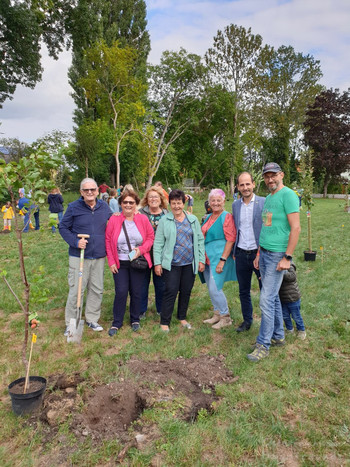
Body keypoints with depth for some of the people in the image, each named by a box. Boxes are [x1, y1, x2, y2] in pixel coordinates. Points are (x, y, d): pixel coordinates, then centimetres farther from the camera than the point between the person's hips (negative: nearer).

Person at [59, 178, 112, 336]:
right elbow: (63, 227, -2)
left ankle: (92, 319, 30)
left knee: (97, 290, 13)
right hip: (78, 256, -4)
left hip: (99, 257, 4)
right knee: (76, 290, 0)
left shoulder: (104, 207, 5)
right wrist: (75, 241, -15)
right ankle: (70, 324, 16)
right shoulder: (73, 207, -6)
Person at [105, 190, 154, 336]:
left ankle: (135, 320, 29)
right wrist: (111, 261, -4)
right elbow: (108, 241, 0)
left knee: (136, 292, 9)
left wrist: (141, 249, -12)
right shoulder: (114, 219, -4)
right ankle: (116, 323, 16)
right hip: (120, 264, -1)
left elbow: (151, 237, 5)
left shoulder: (143, 219, -1)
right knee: (121, 292, -2)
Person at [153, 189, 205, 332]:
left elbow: (200, 240, 9)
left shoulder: (193, 219, 8)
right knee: (171, 292, -3)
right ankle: (164, 322, 10)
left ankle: (182, 317, 30)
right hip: (172, 264, -3)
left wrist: (201, 260, 4)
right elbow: (158, 243, -1)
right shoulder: (164, 220, -1)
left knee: (186, 291, 12)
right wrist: (157, 263, -6)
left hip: (190, 263, 3)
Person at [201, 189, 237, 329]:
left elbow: (231, 239, -16)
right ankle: (217, 314, 29)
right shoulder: (208, 217, 14)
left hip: (218, 258, -8)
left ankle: (225, 318, 10)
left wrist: (223, 260, -21)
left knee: (215, 289, -7)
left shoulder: (227, 217, -10)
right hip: (207, 258, 8)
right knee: (211, 289, 14)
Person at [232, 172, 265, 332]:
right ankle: (247, 321, 33)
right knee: (243, 292, 16)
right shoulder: (235, 205, 8)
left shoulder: (264, 202, -7)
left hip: (259, 253, -4)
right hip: (241, 254, 5)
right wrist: (234, 251, 11)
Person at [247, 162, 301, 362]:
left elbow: (296, 228, -17)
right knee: (273, 297, 15)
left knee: (267, 299, -7)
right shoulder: (268, 198, 16)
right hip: (264, 253, 8)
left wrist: (287, 257, -19)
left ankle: (263, 345, 3)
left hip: (278, 255, -8)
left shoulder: (288, 195, -11)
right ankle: (278, 336, 28)